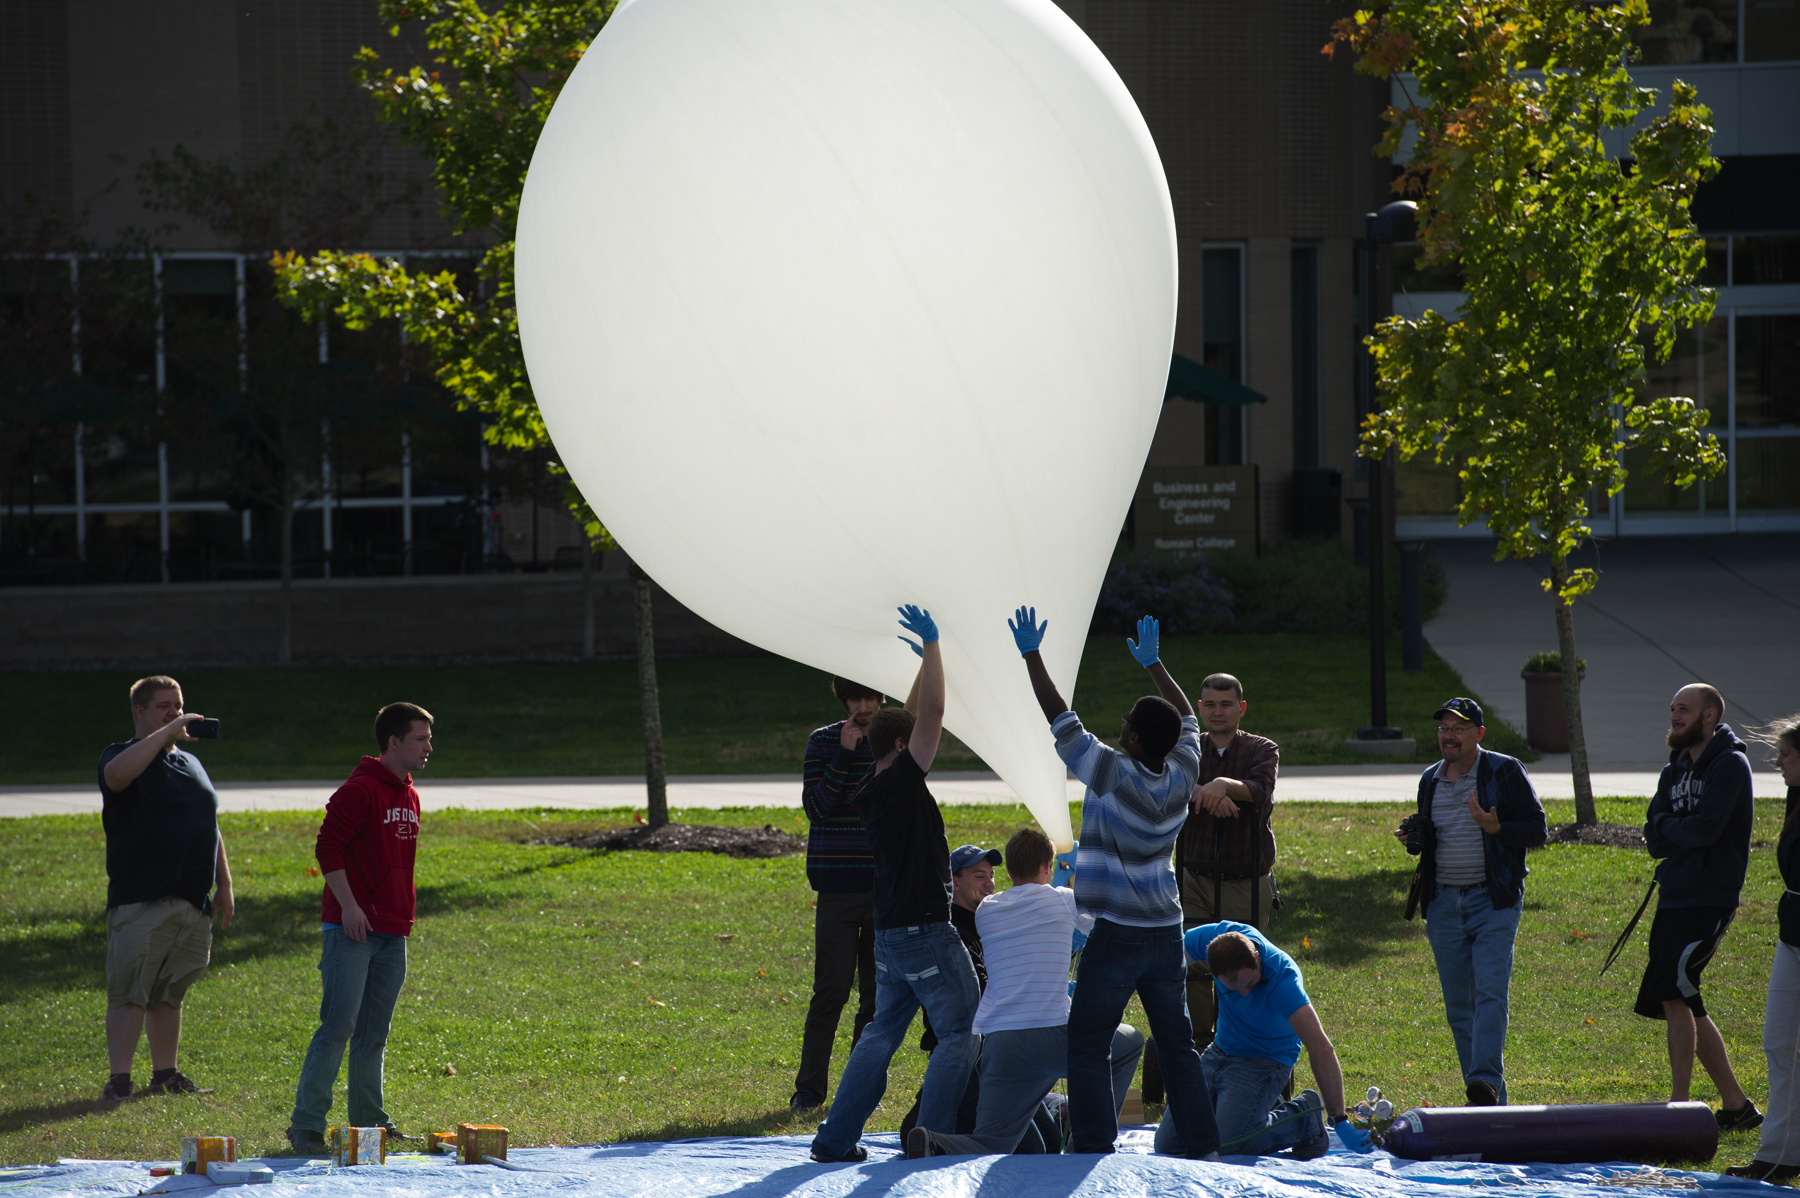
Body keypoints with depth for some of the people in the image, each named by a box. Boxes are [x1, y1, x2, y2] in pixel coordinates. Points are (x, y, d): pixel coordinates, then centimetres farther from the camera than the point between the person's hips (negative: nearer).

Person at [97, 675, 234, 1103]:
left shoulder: (191, 763, 21)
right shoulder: (124, 755, -2)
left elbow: (211, 828, 27)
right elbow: (118, 774, -29)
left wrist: (224, 884, 22)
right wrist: (166, 732, -23)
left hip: (192, 902, 7)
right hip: (139, 902, -6)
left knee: (169, 994, 12)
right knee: (130, 992, -10)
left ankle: (165, 1074, 18)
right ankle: (119, 1080, -11)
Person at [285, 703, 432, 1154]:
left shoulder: (409, 797, 16)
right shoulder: (360, 790, -11)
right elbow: (328, 847, -15)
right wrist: (348, 905, -20)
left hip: (392, 932, 8)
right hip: (352, 930, -8)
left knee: (374, 1033, 12)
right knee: (338, 1025, -10)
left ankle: (370, 1120, 18)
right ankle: (306, 1125, -8)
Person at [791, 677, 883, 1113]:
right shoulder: (823, 742, 2)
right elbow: (816, 806, -9)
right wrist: (844, 755, -15)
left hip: (885, 888, 3)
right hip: (839, 886, -3)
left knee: (876, 993, 4)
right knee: (831, 990, -6)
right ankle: (809, 1089, 0)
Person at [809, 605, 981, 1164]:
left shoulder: (875, 788, 10)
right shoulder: (901, 782, -13)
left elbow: (916, 718, 22)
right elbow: (932, 714, -19)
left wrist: (926, 658, 24)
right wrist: (931, 646, -12)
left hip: (890, 935, 9)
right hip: (925, 930, -9)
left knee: (882, 1033, 14)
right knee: (961, 1033, -1)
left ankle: (836, 1138, 10)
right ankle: (931, 1136, -8)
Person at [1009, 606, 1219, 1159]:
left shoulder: (1114, 774, -16)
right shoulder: (1181, 775, 0)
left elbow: (1060, 719, -9)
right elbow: (1186, 719, 20)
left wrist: (1031, 654, 1)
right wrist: (1152, 663, 31)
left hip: (1117, 934, -6)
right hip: (1167, 931, 6)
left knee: (1087, 1046, -2)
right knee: (1177, 1044, 12)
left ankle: (1094, 1150, -9)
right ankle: (1204, 1149, 11)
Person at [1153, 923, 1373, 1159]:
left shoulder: (1282, 979, -35)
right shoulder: (1221, 935, -22)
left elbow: (1320, 1048, -39)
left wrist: (1340, 1121, -42)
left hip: (1264, 1060, -6)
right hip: (1219, 1051, 6)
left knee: (1228, 1142, -28)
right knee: (1167, 1144, 0)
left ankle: (1303, 1119, -1)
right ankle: (1265, 1109, 18)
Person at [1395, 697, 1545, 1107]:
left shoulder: (1505, 772, -2)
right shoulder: (1430, 780, 14)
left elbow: (1537, 830, -4)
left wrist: (1496, 828, -21)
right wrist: (1412, 838, 2)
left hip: (1493, 900, -5)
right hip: (1444, 903, 6)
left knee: (1490, 991, -18)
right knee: (1458, 1004, 4)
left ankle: (1486, 1080, -28)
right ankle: (1491, 1103, 10)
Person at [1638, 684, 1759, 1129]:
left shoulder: (1729, 765, -8)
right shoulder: (1675, 770, 17)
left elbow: (1704, 829, -19)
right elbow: (1654, 839, 8)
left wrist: (1668, 827, -1)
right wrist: (1682, 831, -11)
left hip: (1708, 900, -9)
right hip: (1673, 899, 9)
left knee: (1674, 996, -17)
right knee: (1686, 1007, 10)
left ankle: (1679, 1106, -16)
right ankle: (1736, 1105, 18)